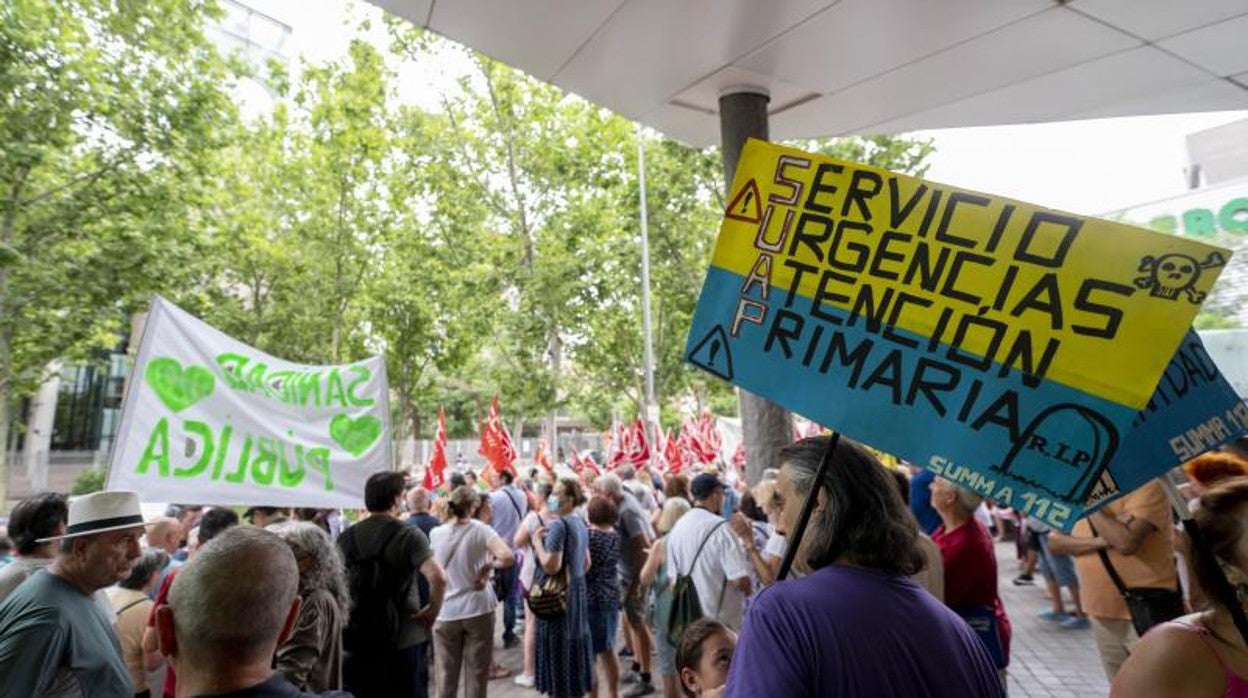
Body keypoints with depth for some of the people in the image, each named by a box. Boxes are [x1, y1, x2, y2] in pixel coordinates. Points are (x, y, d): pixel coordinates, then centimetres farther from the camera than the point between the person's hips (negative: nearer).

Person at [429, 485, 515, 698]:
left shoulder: (435, 533, -2)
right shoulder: (480, 530, -11)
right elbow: (508, 558, -23)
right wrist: (488, 565, -6)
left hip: (445, 613, 3)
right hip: (477, 610, -2)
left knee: (446, 676, 14)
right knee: (477, 675, 10)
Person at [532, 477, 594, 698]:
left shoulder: (558, 525, -20)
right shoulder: (580, 523, 8)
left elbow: (551, 566, -25)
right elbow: (586, 562, 16)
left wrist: (537, 542, -14)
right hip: (577, 590, 9)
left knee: (559, 648, 3)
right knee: (574, 643, 19)